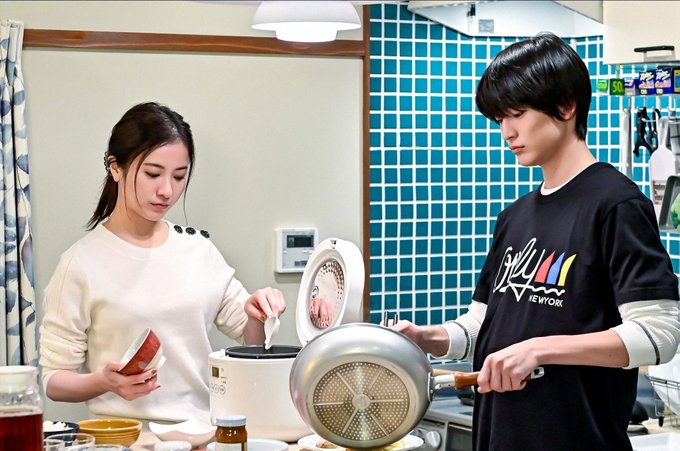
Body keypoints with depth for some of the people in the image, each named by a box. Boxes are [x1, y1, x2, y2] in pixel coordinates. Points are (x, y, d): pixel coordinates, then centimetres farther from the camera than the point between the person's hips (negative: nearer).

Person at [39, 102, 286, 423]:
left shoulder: (199, 249, 12)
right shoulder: (82, 263, -3)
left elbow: (251, 341, 19)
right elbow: (53, 380, -1)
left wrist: (256, 313, -2)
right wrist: (104, 381, -20)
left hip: (203, 431, 3)